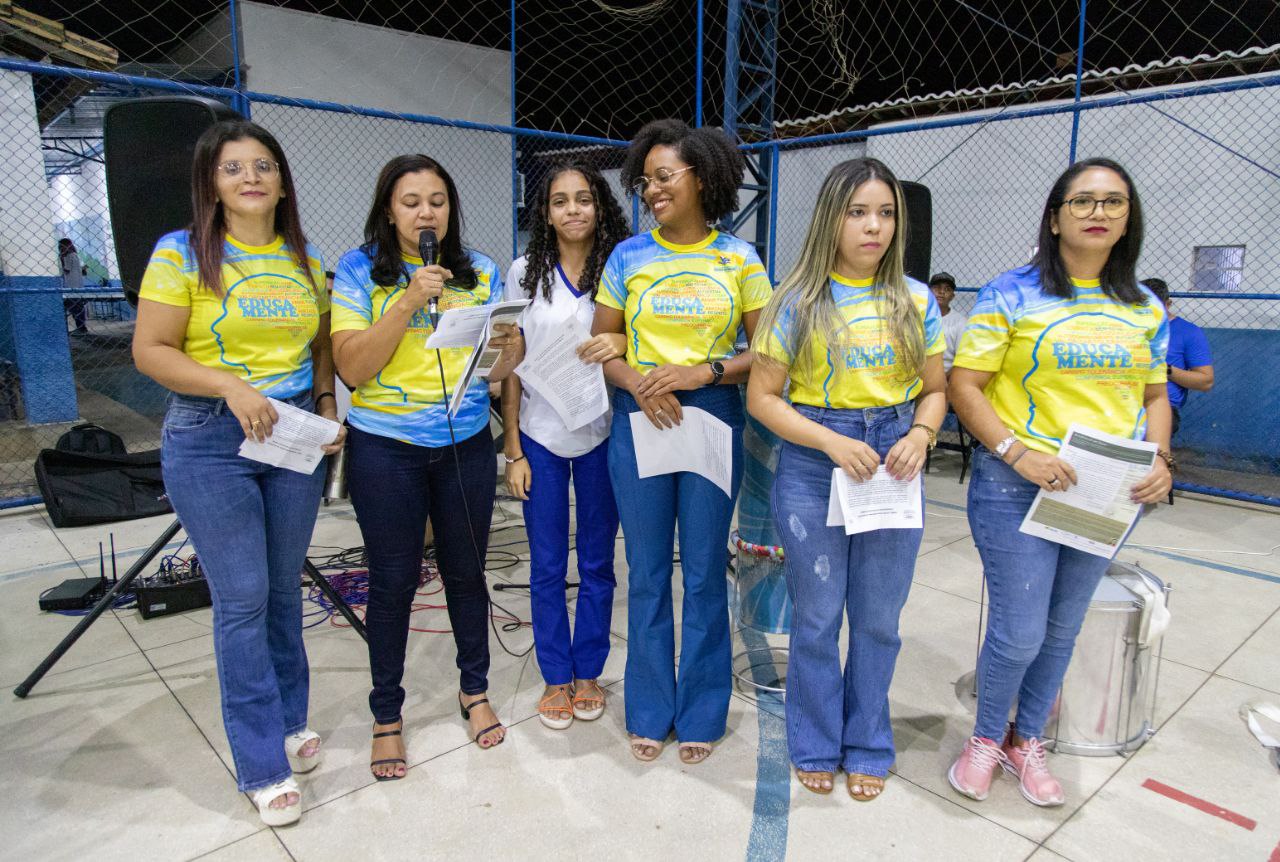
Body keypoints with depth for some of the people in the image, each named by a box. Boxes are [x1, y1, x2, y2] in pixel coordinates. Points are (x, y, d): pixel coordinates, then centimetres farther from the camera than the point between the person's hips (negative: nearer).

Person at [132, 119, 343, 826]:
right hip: (211, 440, -4)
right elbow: (150, 350, -8)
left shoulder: (305, 260, 9)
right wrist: (231, 386, -21)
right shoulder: (181, 253, -4)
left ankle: (288, 721, 33)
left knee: (284, 588, 14)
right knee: (242, 599, -1)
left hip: (296, 434, 4)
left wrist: (327, 407, 2)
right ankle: (263, 767, 12)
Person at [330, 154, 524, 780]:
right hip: (386, 448, -2)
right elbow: (352, 367, -12)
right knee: (393, 581, 6)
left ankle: (475, 691, 34)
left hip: (466, 445, 3)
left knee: (465, 570, 12)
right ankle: (387, 716, 26)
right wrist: (410, 302, -19)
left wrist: (506, 345, -16)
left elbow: (501, 370, 7)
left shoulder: (479, 272, 6)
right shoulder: (359, 270, -2)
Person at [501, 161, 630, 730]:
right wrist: (512, 449, -2)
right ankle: (556, 677, 26)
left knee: (596, 562, 11)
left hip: (601, 433, 0)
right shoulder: (525, 274, 1)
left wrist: (620, 347, -20)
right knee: (547, 565, 9)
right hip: (541, 436, 0)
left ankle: (588, 671, 29)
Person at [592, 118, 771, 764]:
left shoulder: (739, 260, 1)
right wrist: (638, 384, -13)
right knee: (647, 572, 10)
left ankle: (701, 712, 26)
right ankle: (650, 711, 27)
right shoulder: (628, 257, 4)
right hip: (640, 420, 1)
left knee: (704, 571, 8)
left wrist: (703, 372, -15)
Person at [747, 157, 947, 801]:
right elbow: (761, 396, -5)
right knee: (817, 617, 10)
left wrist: (920, 436, -11)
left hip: (894, 467, 3)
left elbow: (935, 389, 10)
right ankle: (817, 746, 31)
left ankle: (868, 747, 34)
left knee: (878, 619, 13)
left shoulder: (916, 300, 4)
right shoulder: (799, 299, -4)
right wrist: (833, 442, -17)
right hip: (812, 464, -2)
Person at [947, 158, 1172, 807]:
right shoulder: (1012, 295, -7)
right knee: (1019, 630, -3)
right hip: (1018, 486, -5)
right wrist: (1016, 453, -21)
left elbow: (1155, 395, 16)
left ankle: (1026, 740, 37)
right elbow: (963, 385, -10)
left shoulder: (1145, 309, 9)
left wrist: (1159, 459, -3)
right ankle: (986, 737, 25)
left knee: (1063, 628, 16)